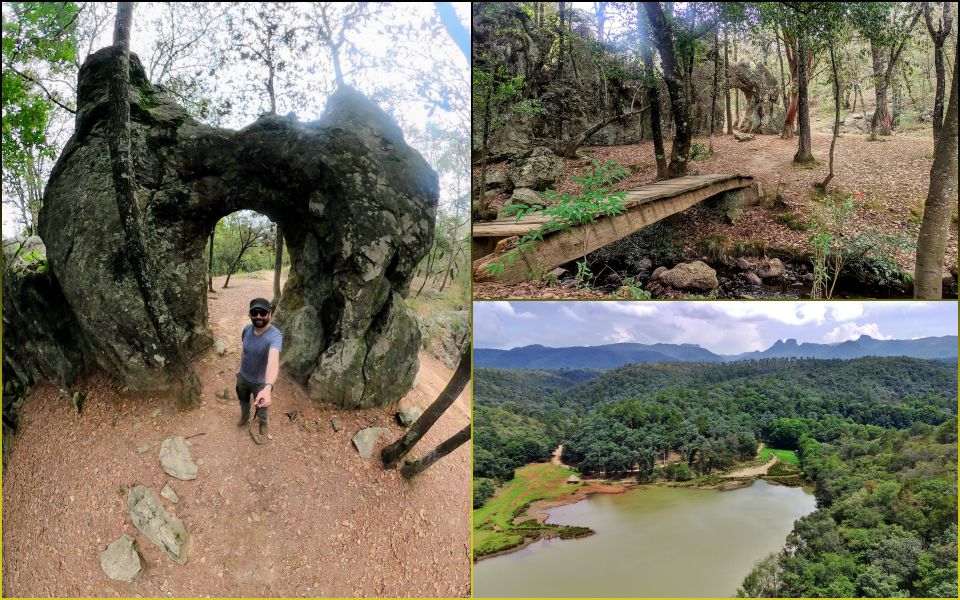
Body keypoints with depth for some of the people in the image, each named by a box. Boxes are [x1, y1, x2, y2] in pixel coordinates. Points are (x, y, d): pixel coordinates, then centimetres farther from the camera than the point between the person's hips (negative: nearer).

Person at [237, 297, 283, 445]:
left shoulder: (275, 335, -37)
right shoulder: (247, 329, -17)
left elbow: (273, 361, -54)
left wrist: (268, 388, -69)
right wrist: (241, 369, 16)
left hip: (260, 382, -4)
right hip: (243, 377, 4)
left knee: (261, 409, 22)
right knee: (243, 401, 32)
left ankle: (263, 427, 55)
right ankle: (245, 417, 65)